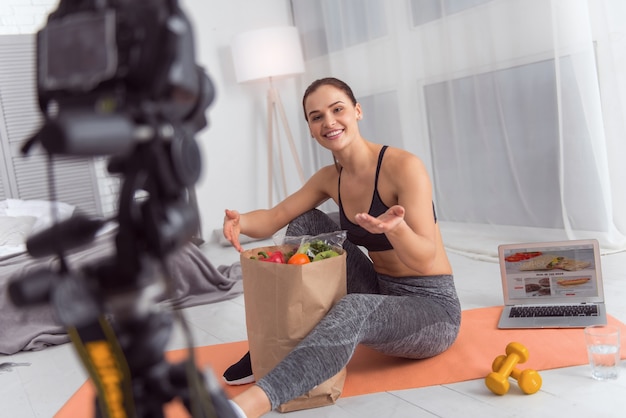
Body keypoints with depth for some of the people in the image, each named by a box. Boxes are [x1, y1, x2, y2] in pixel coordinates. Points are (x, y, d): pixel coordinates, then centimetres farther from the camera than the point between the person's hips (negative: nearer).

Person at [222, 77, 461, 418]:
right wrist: (240, 221, -21)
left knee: (354, 310, -38)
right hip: (381, 294, 7)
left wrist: (394, 227, -46)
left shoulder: (403, 166, -20)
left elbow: (426, 258, -24)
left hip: (431, 305, -7)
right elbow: (274, 217, 2)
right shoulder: (330, 178, 2)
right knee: (307, 224, -2)